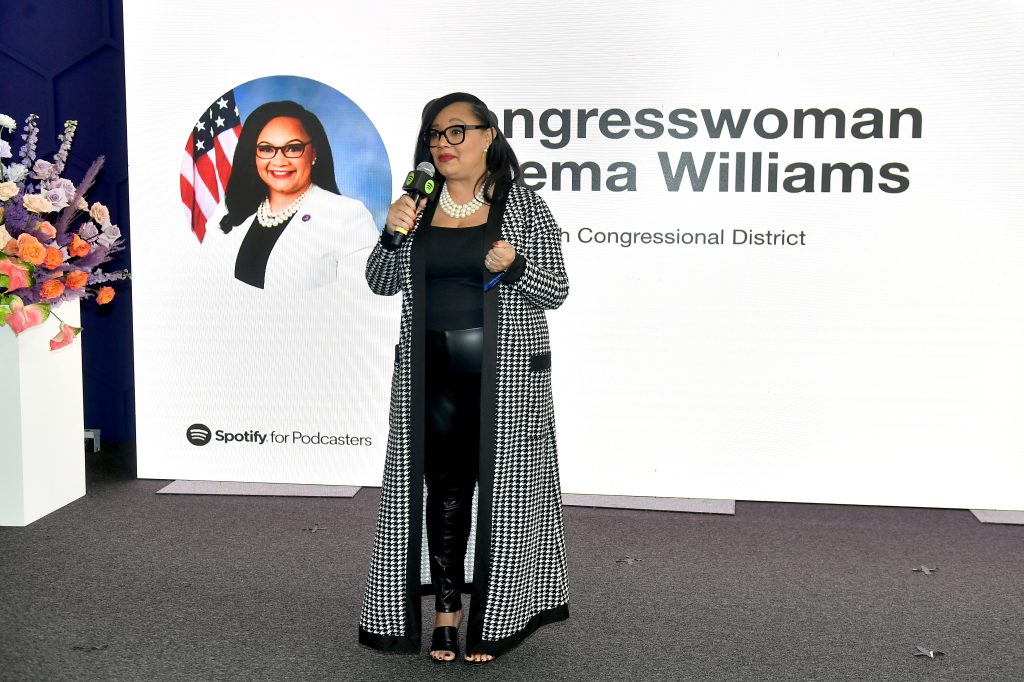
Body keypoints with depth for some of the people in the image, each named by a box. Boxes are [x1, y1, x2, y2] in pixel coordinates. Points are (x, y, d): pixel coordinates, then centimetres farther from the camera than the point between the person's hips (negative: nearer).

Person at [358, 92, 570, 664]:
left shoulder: (526, 207, -2)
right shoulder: (420, 203, 9)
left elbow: (556, 292, -3)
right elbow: (382, 283, 11)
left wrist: (513, 267, -21)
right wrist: (392, 235, -7)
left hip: (505, 374, -3)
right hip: (432, 374, 3)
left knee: (502, 485, 2)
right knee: (443, 488, 7)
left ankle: (494, 616, 16)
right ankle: (447, 607, 20)